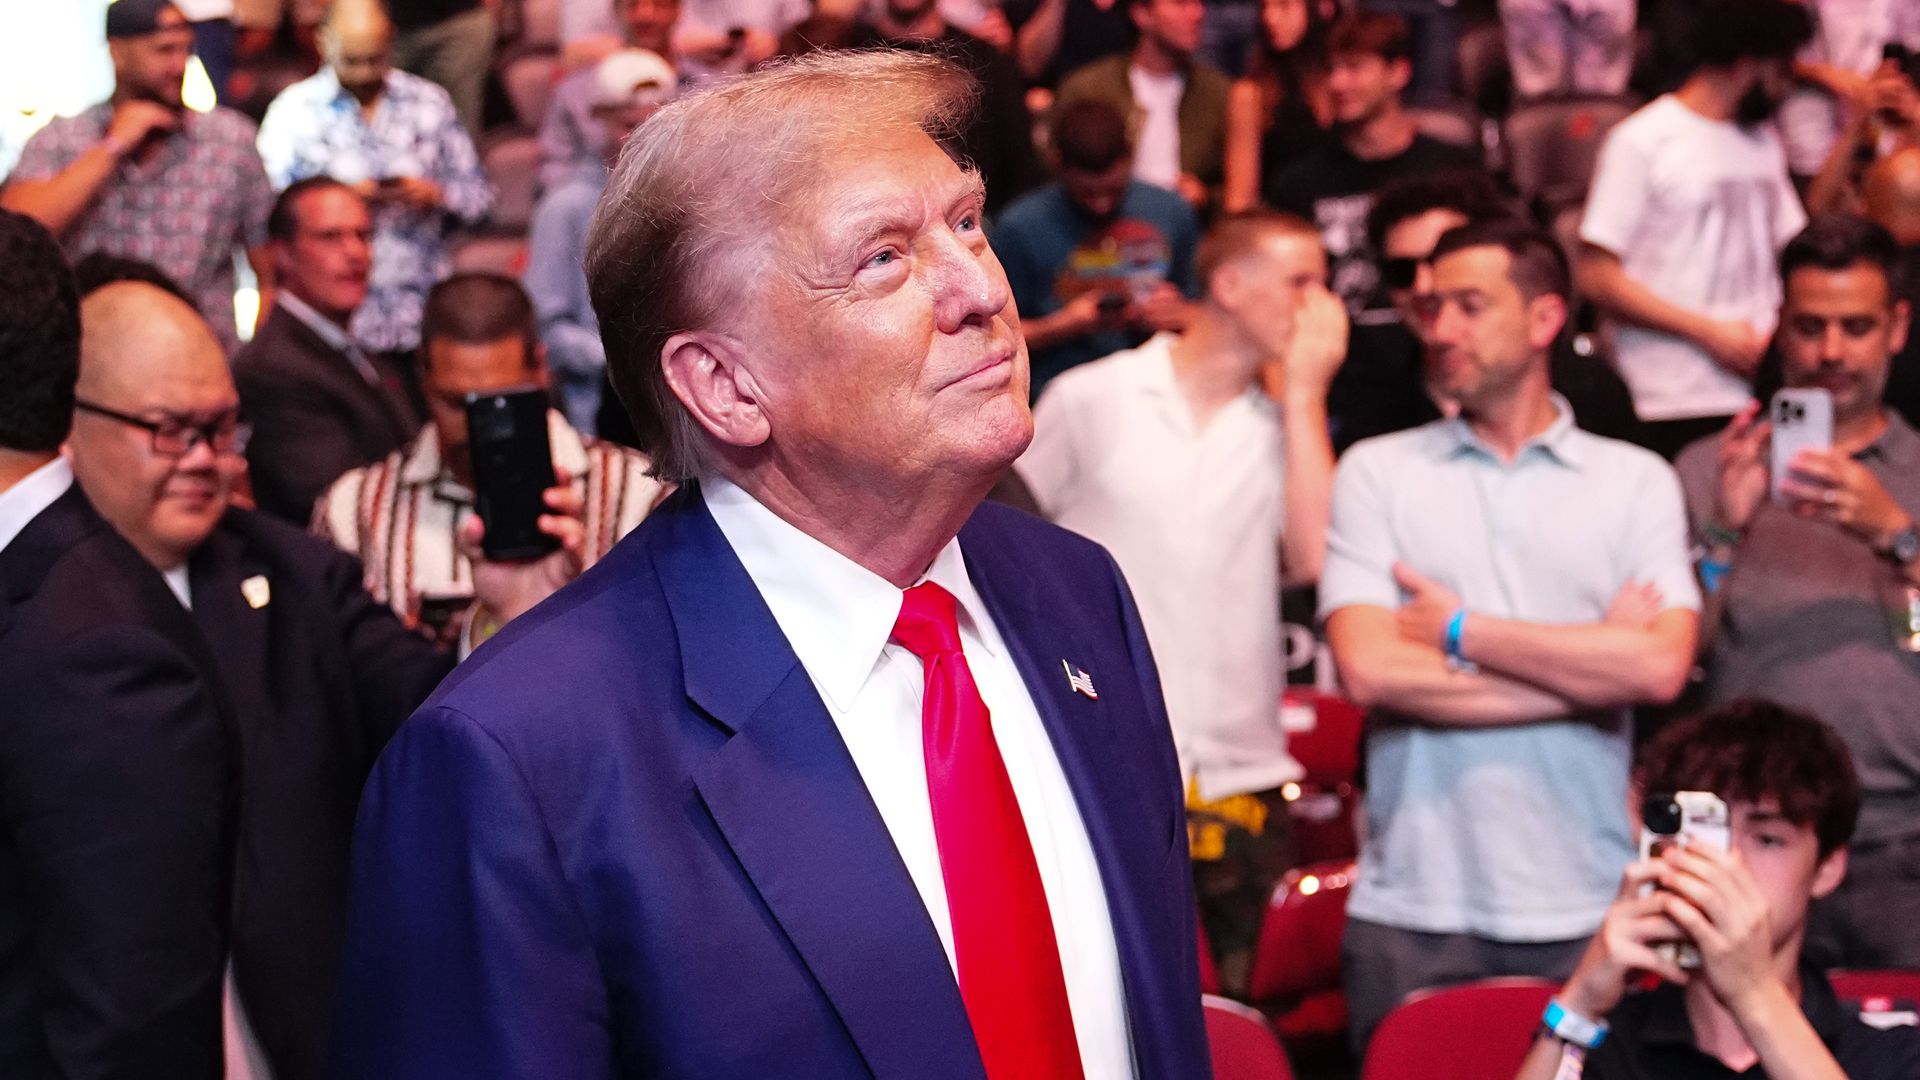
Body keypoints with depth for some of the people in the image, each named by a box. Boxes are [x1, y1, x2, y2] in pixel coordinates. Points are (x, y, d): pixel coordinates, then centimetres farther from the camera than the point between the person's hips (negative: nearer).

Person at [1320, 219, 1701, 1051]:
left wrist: (1463, 633, -6)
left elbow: (1662, 667, -8)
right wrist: (1589, 669, -6)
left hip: (1588, 914, 0)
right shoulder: (1376, 472, 6)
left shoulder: (1637, 480, 7)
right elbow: (1369, 669, -8)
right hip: (1412, 914, 0)